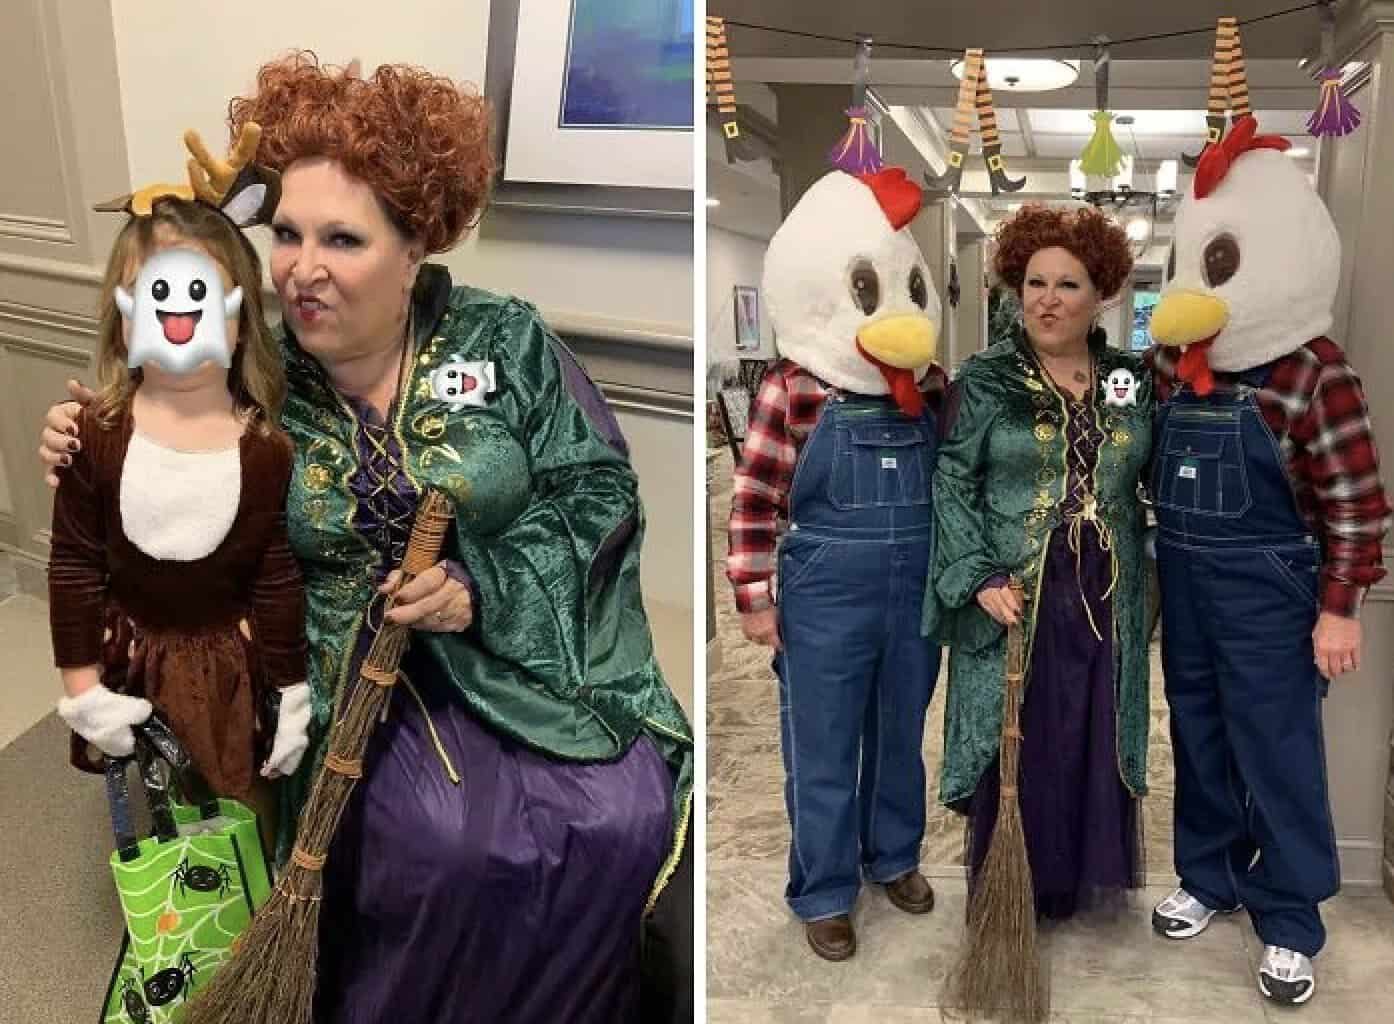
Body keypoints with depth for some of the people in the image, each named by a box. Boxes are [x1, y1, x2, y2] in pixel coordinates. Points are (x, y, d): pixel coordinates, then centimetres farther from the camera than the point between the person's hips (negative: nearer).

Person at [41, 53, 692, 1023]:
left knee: (621, 826, -17)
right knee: (452, 850, -24)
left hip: (528, 643, 1)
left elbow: (599, 486, -5)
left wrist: (486, 587, -18)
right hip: (354, 668, 0)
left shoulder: (506, 340, -3)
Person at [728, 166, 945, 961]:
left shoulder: (932, 388, 0)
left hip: (920, 595, 5)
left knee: (902, 739, 21)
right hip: (826, 602, -4)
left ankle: (895, 856, 44)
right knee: (823, 755, 10)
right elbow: (754, 499, -9)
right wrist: (756, 597, -7)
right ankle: (824, 894, 28)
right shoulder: (793, 393, -14)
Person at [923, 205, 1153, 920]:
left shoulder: (1131, 381, 7)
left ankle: (1079, 875, 33)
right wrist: (980, 578, -17)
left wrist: (1140, 576, 2)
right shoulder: (983, 380, -4)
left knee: (1092, 739, 12)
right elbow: (954, 483, -8)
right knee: (1013, 742, 5)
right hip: (1013, 596, -3)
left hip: (1104, 601, 4)